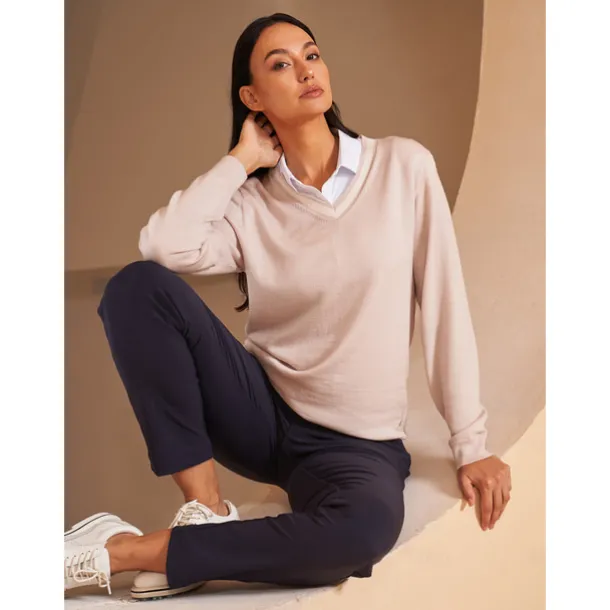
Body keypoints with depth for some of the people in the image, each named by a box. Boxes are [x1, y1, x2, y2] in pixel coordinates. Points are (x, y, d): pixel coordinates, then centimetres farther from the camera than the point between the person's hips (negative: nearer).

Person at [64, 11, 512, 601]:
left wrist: (471, 444, -4)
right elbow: (164, 246, -21)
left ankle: (125, 551, -25)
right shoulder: (249, 203, 0)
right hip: (261, 415, 1)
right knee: (138, 286, -21)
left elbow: (444, 306, -2)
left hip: (357, 443, -1)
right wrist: (241, 159, -8)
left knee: (366, 526, -39)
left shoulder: (404, 166, -2)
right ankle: (206, 511, -19)